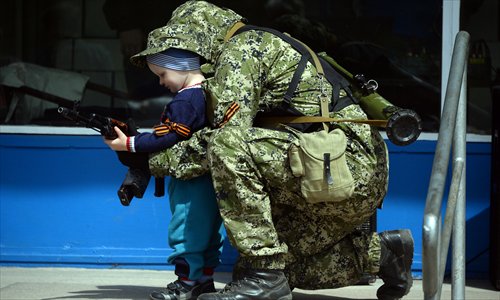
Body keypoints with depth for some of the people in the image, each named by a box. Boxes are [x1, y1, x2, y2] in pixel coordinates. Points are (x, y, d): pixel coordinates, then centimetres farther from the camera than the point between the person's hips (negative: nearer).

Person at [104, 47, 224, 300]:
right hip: (209, 177, 10)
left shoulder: (184, 101, -19)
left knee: (185, 230, -5)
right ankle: (205, 278, 19)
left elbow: (166, 138, -21)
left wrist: (129, 144, -17)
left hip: (191, 181, -10)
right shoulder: (209, 93, 12)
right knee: (208, 230, 13)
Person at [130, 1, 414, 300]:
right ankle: (382, 252, 18)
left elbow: (228, 131, -19)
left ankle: (263, 276, -20)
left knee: (228, 144, -23)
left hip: (345, 165, -10)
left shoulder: (240, 49, -5)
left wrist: (161, 160, -7)